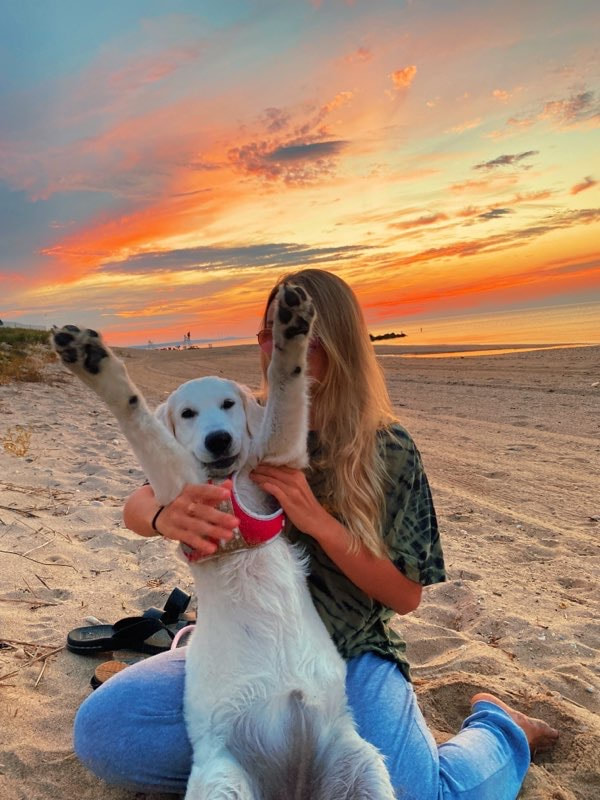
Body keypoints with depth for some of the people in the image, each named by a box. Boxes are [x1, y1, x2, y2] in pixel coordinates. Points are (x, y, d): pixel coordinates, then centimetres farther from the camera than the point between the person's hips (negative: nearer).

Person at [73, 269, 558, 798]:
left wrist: (317, 521, -23)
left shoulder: (388, 451, -8)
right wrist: (165, 517, -35)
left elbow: (406, 597, -7)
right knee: (100, 729, -18)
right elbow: (138, 505, -9)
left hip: (350, 656, -1)